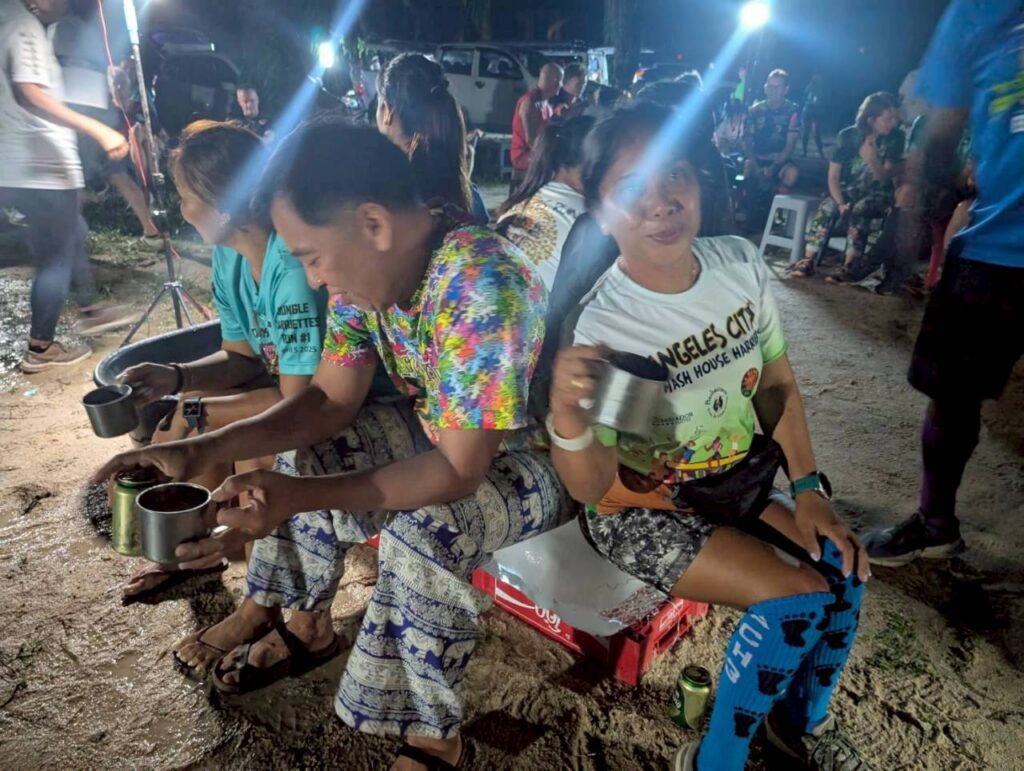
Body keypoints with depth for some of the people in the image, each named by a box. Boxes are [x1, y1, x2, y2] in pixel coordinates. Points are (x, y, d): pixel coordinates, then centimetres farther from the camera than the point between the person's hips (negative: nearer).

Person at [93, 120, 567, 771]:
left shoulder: (480, 286, -35)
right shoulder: (365, 269, -9)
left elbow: (459, 470, -33)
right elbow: (329, 401, -5)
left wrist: (301, 495, -37)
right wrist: (206, 448, -16)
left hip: (543, 458, -7)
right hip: (443, 433, 8)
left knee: (427, 527, -33)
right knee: (306, 449, 2)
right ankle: (305, 628, 21)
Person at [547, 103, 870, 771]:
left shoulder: (741, 263, -8)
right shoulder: (599, 325, -25)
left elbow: (778, 383, 5)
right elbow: (588, 487, -24)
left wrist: (808, 486, -2)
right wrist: (567, 415, -44)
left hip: (741, 478, 6)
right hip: (643, 506, -6)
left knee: (844, 567, -4)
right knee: (797, 597, -18)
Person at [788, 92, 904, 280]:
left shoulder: (896, 138, -9)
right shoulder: (847, 136, -7)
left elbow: (884, 179, -12)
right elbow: (833, 176, -8)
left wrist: (873, 159, -32)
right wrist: (840, 203, -23)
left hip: (877, 194, -1)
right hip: (849, 190, 2)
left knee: (858, 211, -35)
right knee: (826, 208, -29)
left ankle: (851, 265, -36)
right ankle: (808, 261, -32)